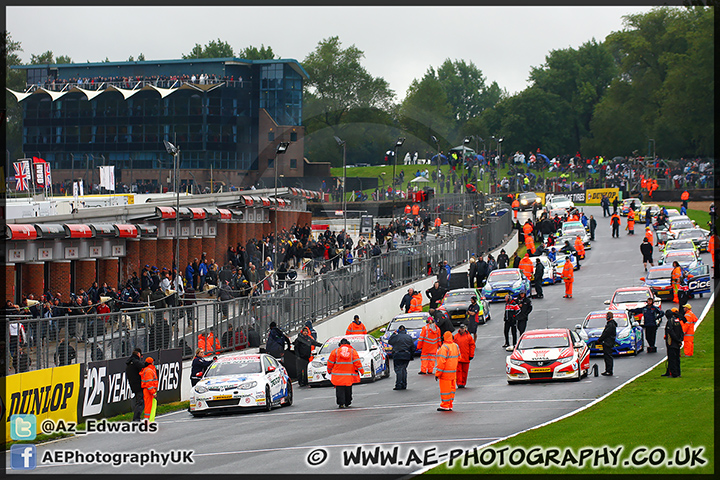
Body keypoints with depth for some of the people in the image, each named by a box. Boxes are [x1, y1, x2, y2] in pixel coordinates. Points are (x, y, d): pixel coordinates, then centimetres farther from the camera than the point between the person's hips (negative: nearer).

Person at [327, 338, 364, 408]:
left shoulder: (335, 351, 1)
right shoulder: (353, 351, 3)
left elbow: (330, 363, 5)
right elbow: (357, 362, -3)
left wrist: (329, 371, 21)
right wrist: (361, 371, 2)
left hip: (338, 374, -1)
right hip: (349, 375, 1)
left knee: (340, 389, 0)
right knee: (348, 389, 15)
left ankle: (341, 403, -12)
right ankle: (347, 403, 22)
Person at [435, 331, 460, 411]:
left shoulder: (444, 348, -19)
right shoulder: (456, 346, 6)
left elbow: (441, 362, -21)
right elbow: (458, 358, 19)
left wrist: (437, 374, -16)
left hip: (445, 372, -8)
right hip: (453, 371, 8)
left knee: (445, 389, -2)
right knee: (451, 389, 12)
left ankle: (445, 406, 2)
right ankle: (450, 406, 17)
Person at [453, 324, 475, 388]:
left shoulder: (469, 336, 2)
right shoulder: (456, 336, 5)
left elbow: (472, 346, 3)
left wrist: (471, 355, -2)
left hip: (466, 357, 0)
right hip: (458, 357, 0)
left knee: (465, 370, 7)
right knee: (458, 370, -6)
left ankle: (463, 383, 17)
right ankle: (459, 383, -7)